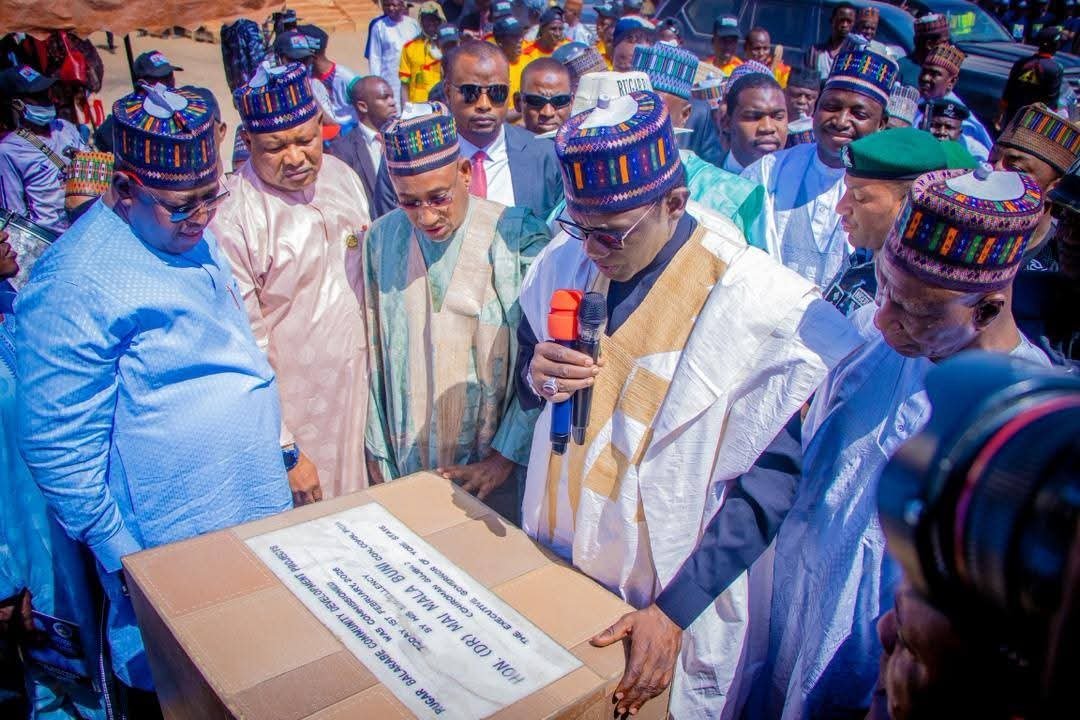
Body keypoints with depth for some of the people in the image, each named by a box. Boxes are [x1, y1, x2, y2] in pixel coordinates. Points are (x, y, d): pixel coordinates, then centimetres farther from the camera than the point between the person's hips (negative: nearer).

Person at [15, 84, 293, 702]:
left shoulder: (192, 235, 3)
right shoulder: (75, 283, -23)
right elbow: (58, 447, -19)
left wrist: (281, 449, 19)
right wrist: (123, 558, -14)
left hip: (258, 510, 8)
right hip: (170, 547, -7)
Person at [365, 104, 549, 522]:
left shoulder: (515, 237, -14)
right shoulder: (382, 240, -3)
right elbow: (374, 353, 5)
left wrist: (506, 457, -11)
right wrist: (377, 451, 8)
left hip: (495, 471, -2)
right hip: (408, 467, 3)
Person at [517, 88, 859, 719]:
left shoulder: (767, 309, -23)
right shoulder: (564, 262, -6)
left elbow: (778, 479, -18)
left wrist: (675, 608, -19)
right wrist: (538, 375, -15)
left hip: (666, 594, -4)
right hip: (550, 556, 5)